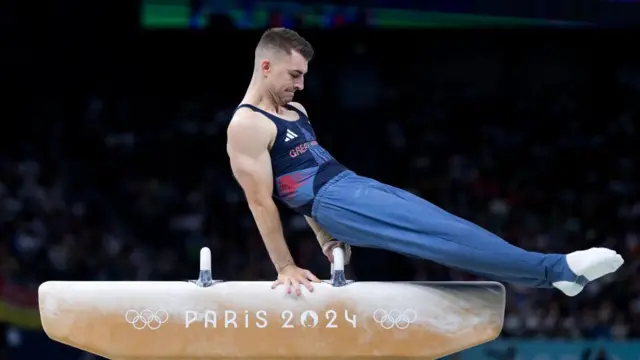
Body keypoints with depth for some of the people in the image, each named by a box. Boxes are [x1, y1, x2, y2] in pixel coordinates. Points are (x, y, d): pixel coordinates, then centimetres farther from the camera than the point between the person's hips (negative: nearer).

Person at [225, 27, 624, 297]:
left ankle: (555, 272, -7)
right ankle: (557, 268, -26)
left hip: (358, 184, 10)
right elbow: (261, 201, -11)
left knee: (445, 227, -3)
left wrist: (325, 240, 26)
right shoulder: (246, 127, -9)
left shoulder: (294, 111, 21)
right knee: (440, 234, -20)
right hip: (334, 201, -10)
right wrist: (286, 268, -11)